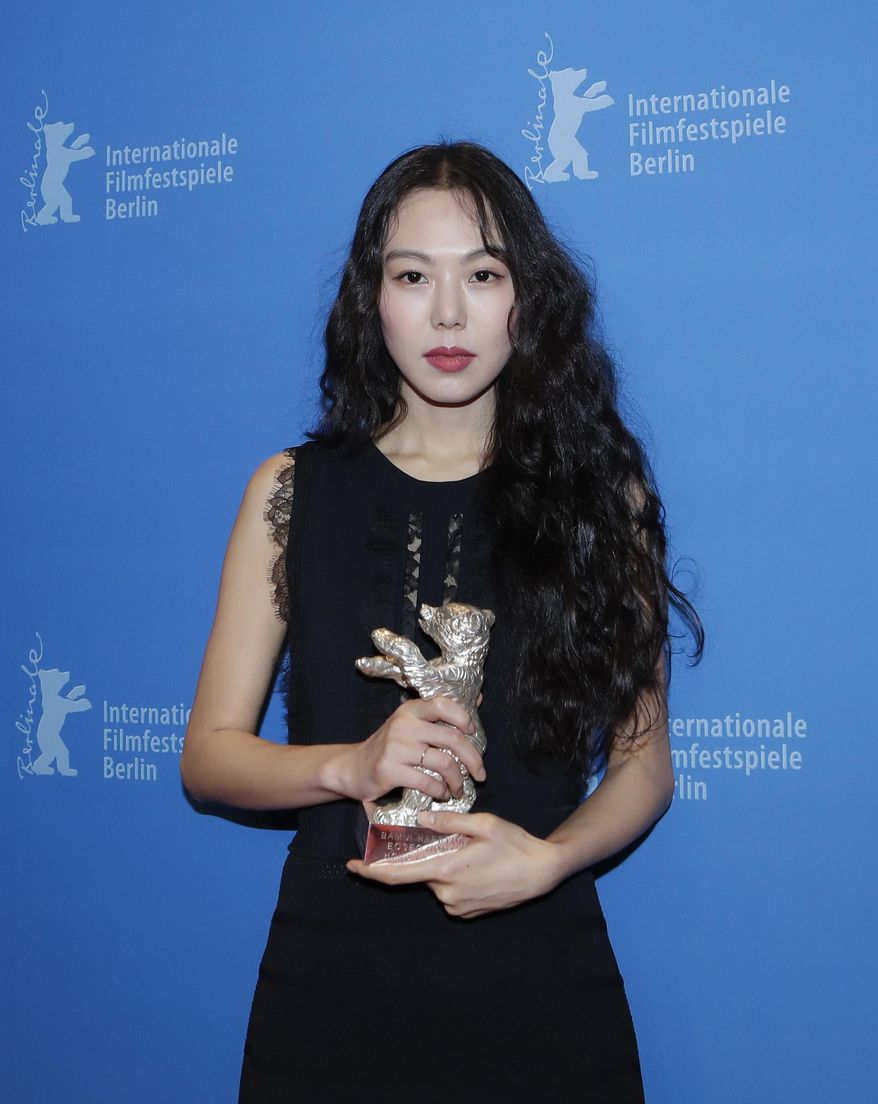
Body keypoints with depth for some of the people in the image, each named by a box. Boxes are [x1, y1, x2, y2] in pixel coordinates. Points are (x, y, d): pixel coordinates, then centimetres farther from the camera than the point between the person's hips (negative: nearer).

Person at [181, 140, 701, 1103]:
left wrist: (546, 858, -16)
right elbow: (208, 754, 2)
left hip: (538, 972, 0)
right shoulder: (294, 491, 1)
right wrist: (350, 766, -17)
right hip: (332, 976, 1)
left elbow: (644, 761, 2)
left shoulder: (598, 491, 0)